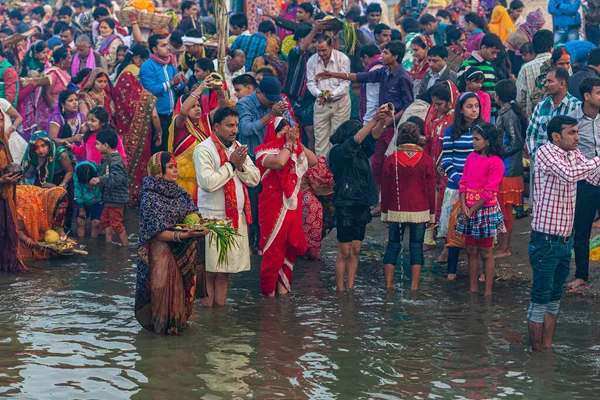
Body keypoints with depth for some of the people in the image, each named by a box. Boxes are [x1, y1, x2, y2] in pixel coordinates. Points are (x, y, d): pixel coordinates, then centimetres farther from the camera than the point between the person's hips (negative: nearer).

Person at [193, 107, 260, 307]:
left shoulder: (238, 148, 13)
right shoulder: (204, 150, -10)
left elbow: (255, 179, 10)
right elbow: (207, 182, -23)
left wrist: (241, 165, -9)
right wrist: (231, 164, -15)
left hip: (237, 217, 7)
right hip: (213, 218, -7)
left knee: (225, 269, 11)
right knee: (210, 270, -4)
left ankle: (220, 304, 17)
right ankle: (206, 308, 1)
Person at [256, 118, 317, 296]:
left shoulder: (294, 152, 12)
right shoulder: (265, 152, -8)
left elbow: (313, 161, 7)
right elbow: (279, 162, -28)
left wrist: (297, 143, 1)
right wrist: (289, 143, -14)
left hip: (293, 207, 6)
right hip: (274, 206, -6)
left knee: (290, 249, 9)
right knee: (273, 249, -3)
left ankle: (283, 288, 18)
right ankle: (268, 291, 6)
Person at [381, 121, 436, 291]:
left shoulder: (391, 160, -4)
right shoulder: (426, 160, -4)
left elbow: (385, 189, 1)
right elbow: (431, 189, 1)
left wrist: (384, 213, 10)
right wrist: (432, 213, 10)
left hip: (397, 211, 0)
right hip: (420, 212, 0)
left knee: (393, 245, 10)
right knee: (416, 246, 6)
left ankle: (388, 284, 9)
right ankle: (414, 286, 5)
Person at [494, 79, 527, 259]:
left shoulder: (508, 115, -18)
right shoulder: (509, 113, 10)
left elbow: (517, 143, -23)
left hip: (507, 169, -10)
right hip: (502, 168, 10)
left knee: (504, 209, -2)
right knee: (502, 209, 15)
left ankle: (504, 248, 5)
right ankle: (501, 244, 23)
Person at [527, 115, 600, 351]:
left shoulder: (574, 154, 7)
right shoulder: (545, 152, -16)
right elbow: (570, 174, -31)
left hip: (565, 240, 8)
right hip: (546, 241, -8)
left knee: (555, 297, 15)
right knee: (541, 299, 1)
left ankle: (547, 346, 24)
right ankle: (537, 351, 9)